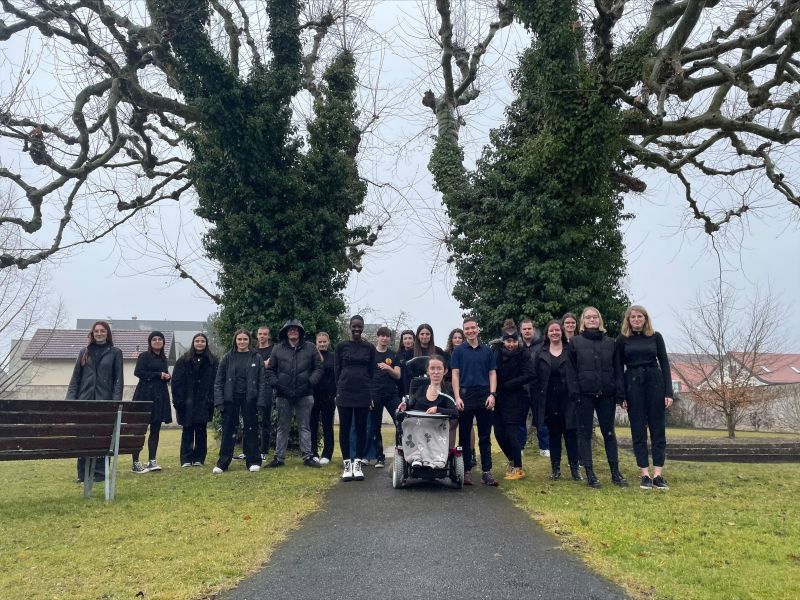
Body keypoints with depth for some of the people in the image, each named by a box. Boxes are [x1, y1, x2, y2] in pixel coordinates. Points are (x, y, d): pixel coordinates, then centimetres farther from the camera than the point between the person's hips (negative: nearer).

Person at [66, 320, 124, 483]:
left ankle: (99, 473, 7)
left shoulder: (115, 353, 5)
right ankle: (82, 474, 9)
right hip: (84, 400, 2)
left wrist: (116, 401, -9)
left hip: (105, 401, -2)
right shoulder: (84, 352, 12)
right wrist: (70, 399, 0)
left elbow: (119, 379, 1)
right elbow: (75, 377, 11)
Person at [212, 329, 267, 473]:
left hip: (249, 399, -1)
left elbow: (262, 381, 0)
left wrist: (261, 400, -8)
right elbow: (219, 380, 3)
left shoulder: (256, 358, 2)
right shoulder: (228, 358, 4)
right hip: (231, 398, 1)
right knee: (228, 430, 4)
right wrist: (219, 400, -6)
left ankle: (253, 461, 14)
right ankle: (223, 463, 11)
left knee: (251, 429, 6)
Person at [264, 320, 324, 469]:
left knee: (304, 427, 7)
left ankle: (307, 456, 13)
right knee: (282, 427, 10)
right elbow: (270, 370, 8)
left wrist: (311, 381, -11)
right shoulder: (278, 349, 5)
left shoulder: (310, 348, 3)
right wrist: (275, 382, -7)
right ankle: (279, 457, 18)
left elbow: (318, 368, 3)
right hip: (283, 395, 1)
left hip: (304, 395, -1)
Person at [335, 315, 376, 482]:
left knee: (361, 428, 4)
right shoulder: (342, 346, 4)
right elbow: (338, 369, 6)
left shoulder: (369, 347, 5)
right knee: (344, 428, 2)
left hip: (363, 394, 0)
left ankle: (358, 464, 11)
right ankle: (347, 464, 11)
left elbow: (372, 372, 7)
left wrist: (370, 393, 3)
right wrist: (338, 391, 2)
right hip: (344, 393, 0)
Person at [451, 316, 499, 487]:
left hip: (484, 397, 1)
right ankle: (467, 471, 12)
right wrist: (457, 397, -9)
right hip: (465, 396, -1)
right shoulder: (458, 351, 5)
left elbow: (492, 373, 8)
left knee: (485, 436, 5)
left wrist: (492, 394, -5)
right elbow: (455, 375, 1)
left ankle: (486, 472, 10)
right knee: (464, 436, 3)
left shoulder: (487, 350, 10)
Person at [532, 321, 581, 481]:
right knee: (554, 434, 8)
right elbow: (534, 378, 5)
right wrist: (537, 399, -2)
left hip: (568, 399, -1)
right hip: (548, 400, 1)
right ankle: (555, 468, 15)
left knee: (571, 432, -1)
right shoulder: (540, 353, 7)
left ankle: (574, 468, 9)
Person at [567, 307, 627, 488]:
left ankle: (615, 472, 16)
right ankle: (589, 473, 8)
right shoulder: (575, 342, 3)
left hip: (606, 394, 2)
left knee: (609, 432, 8)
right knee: (585, 433, 2)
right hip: (585, 394, -2)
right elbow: (571, 370, -1)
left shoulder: (610, 342, 9)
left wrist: (619, 394, 0)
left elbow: (617, 370, 8)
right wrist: (574, 392, -10)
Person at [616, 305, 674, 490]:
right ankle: (645, 474, 6)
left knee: (658, 429, 1)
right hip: (633, 385, 0)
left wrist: (669, 392, -4)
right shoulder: (622, 339, 3)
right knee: (638, 431, 2)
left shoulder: (656, 336, 4)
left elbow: (664, 364, 3)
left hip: (655, 383, 1)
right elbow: (619, 368, 4)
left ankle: (658, 474, 4)